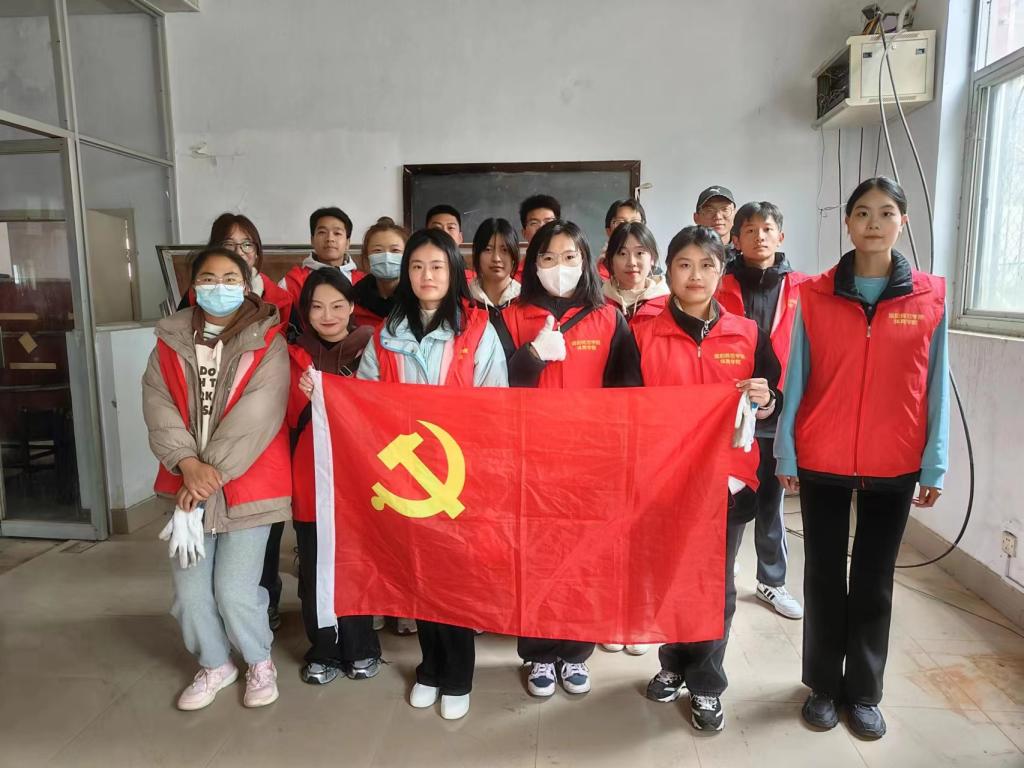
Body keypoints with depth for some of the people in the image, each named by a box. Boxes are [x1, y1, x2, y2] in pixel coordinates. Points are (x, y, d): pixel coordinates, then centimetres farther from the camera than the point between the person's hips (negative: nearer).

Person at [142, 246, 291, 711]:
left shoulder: (268, 343, -5)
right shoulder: (170, 341, 8)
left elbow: (257, 414, -14)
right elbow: (157, 405, -2)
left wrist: (214, 472, -18)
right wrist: (188, 464, -16)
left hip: (247, 483, -4)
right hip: (187, 482, 4)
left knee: (234, 590, -4)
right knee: (189, 591, 7)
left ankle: (259, 661, 26)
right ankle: (214, 665, 35)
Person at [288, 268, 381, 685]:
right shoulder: (297, 355, 4)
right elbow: (292, 419, 0)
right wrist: (307, 397, -19)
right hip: (312, 477, 1)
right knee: (315, 569, 7)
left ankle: (360, 649, 28)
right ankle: (323, 651, 27)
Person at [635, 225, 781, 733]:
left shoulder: (748, 334, 2)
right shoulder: (645, 336, 0)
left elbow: (774, 404, 5)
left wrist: (765, 401, -16)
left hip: (727, 480, 0)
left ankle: (706, 685, 27)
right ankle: (674, 664, 36)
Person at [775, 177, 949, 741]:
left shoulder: (929, 297, 0)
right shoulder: (814, 295, -2)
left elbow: (935, 387, 1)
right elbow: (795, 379, -1)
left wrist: (934, 465, -1)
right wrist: (784, 454, -3)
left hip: (894, 465, 1)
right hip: (821, 461, 0)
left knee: (874, 579, 13)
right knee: (824, 576, 11)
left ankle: (864, 692, 30)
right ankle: (823, 684, 28)